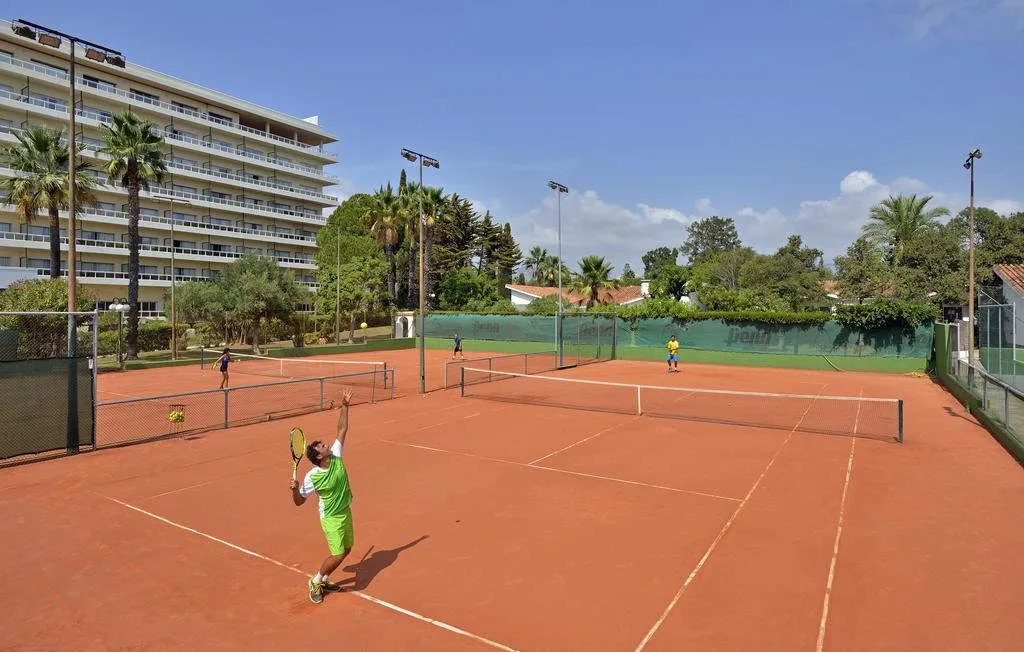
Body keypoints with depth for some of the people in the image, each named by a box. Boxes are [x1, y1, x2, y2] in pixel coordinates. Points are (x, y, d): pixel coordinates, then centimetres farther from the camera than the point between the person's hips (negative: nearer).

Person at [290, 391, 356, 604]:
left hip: (346, 512, 6)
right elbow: (299, 502, -12)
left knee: (346, 550, 15)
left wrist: (344, 407, -12)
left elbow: (342, 429, -8)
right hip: (331, 518, -6)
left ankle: (324, 580, 35)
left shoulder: (336, 456, -10)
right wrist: (294, 490, -33)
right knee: (337, 555, -6)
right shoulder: (312, 477, -22)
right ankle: (315, 582, 20)